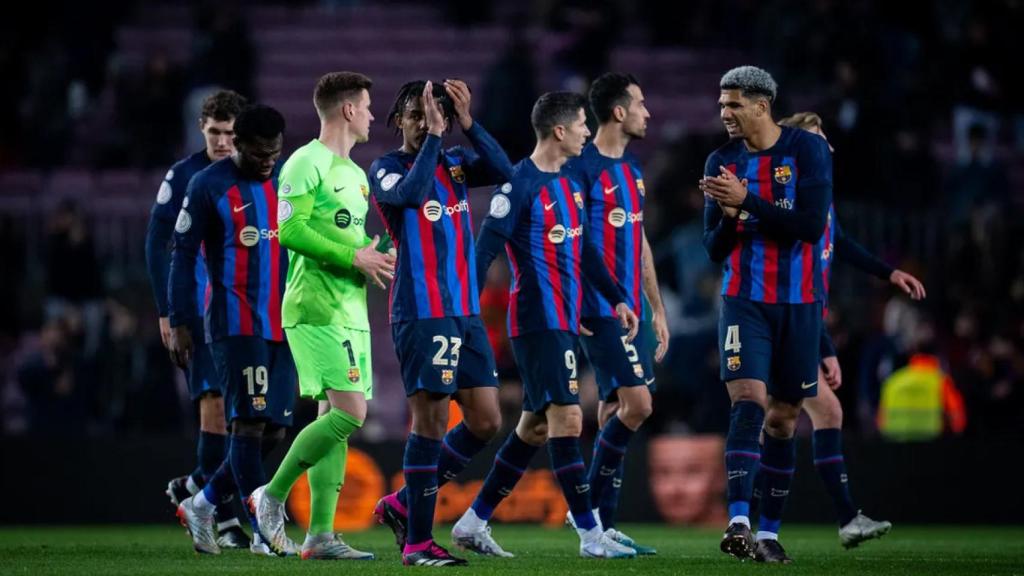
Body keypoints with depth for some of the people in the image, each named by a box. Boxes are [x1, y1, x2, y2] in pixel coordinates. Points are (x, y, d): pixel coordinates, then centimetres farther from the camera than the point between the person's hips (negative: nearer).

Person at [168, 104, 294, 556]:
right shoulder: (208, 186, -5)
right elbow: (182, 255, -3)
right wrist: (179, 324, -7)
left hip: (283, 326, 6)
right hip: (236, 326, -6)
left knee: (274, 430, 4)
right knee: (249, 422, -10)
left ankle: (201, 505, 20)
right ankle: (263, 530, -8)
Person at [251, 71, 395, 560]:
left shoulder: (355, 172, 20)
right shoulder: (307, 163, -9)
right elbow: (289, 230, -18)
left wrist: (375, 254, 6)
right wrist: (352, 256, -17)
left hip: (351, 310, 9)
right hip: (316, 310, -9)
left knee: (336, 417, 5)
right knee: (349, 413, -16)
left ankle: (320, 533, 5)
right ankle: (273, 495, -4)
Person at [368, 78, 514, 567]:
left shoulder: (456, 163, 13)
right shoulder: (386, 168, -2)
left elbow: (504, 172, -5)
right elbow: (411, 194, -24)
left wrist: (467, 124, -12)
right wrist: (433, 136, -19)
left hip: (466, 313, 6)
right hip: (420, 314, -6)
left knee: (485, 421, 4)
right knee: (430, 419, -9)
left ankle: (405, 505, 18)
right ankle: (417, 541, -3)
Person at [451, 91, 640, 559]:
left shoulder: (570, 185, 15)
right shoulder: (520, 184, -12)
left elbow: (584, 251, 23)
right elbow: (485, 248, -13)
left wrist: (617, 299, 19)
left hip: (565, 323, 9)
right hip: (536, 322, -9)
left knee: (534, 427, 11)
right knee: (566, 419, -12)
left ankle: (474, 521, 19)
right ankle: (590, 535, -11)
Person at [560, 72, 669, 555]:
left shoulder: (632, 169, 16)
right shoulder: (582, 167, -11)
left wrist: (657, 310, 21)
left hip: (634, 311, 8)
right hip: (601, 311, -8)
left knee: (614, 413, 7)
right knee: (636, 404, -15)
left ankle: (603, 526, 9)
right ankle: (588, 509, -4)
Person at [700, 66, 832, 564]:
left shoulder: (807, 150, -6)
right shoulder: (722, 162, 3)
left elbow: (810, 226, -17)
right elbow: (714, 249, 5)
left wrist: (747, 200, -21)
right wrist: (728, 216, -15)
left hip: (799, 304, -1)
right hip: (744, 302, 1)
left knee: (783, 417, 6)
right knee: (747, 402, -17)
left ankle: (769, 531, 15)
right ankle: (738, 523, -26)